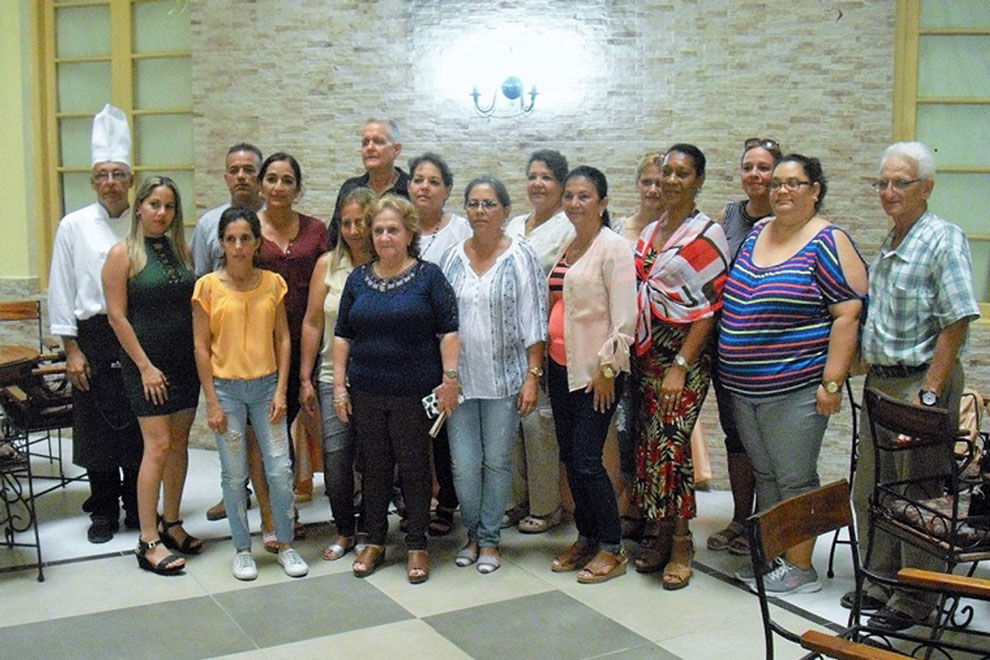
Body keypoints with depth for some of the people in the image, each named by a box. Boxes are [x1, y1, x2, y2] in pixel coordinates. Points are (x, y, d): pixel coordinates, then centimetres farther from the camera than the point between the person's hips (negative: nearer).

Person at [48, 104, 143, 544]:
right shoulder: (74, 226, 3)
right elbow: (61, 291, 3)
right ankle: (103, 511, 21)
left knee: (139, 428, 5)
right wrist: (72, 350, -2)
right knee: (96, 428, 6)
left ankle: (138, 508, 20)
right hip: (93, 339, 0)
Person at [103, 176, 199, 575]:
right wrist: (145, 366, -12)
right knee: (157, 445, -8)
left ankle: (171, 523, 24)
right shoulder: (123, 254, -6)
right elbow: (117, 317, -9)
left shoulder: (181, 250, 9)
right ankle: (148, 542, -2)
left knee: (180, 442, 10)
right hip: (146, 362, -5)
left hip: (185, 360, 5)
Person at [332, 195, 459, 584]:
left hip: (415, 392, -3)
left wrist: (449, 380, -11)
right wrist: (339, 386, 6)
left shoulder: (428, 276, -3)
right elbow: (342, 335, 10)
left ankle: (417, 547, 18)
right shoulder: (358, 279, 8)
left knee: (415, 467, 5)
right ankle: (374, 542, 25)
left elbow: (449, 330, -5)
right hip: (366, 393, 3)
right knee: (374, 468, 12)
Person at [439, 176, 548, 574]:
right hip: (460, 377, 2)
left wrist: (533, 376, -9)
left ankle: (489, 539, 23)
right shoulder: (453, 258, 6)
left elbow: (534, 322, -4)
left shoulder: (521, 257, -3)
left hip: (505, 377, -2)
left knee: (497, 460, 6)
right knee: (463, 464, 2)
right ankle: (473, 532, 26)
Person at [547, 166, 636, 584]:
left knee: (586, 461, -6)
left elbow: (624, 315, -15)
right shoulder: (564, 246, 13)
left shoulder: (613, 247, -11)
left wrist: (608, 367, -17)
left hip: (596, 372, -8)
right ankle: (586, 538, 27)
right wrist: (542, 360, 15)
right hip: (561, 367, 8)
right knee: (569, 457, 12)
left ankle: (612, 549, 10)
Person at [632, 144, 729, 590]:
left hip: (684, 353, -6)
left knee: (670, 443, -8)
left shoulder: (707, 234, -7)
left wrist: (680, 365, -17)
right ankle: (657, 535, 19)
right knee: (648, 442, 7)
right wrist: (632, 349, 9)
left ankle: (680, 545, 6)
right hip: (646, 351, 6)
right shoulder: (650, 231, 14)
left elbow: (708, 308, -12)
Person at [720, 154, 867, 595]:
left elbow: (849, 314, -15)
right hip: (743, 388, 7)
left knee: (794, 479, 2)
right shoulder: (755, 233, 11)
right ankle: (770, 555, 29)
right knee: (764, 474, 16)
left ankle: (800, 568, 15)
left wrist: (832, 383, -19)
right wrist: (731, 369, 16)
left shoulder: (828, 243, -10)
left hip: (795, 389, -7)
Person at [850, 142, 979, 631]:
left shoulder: (944, 240, -12)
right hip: (880, 382, 8)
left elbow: (956, 323, -18)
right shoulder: (890, 245, 13)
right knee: (870, 492, 14)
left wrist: (928, 393, -21)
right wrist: (867, 363, 13)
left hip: (921, 382, -8)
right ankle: (881, 582, 30)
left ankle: (915, 600, 14)